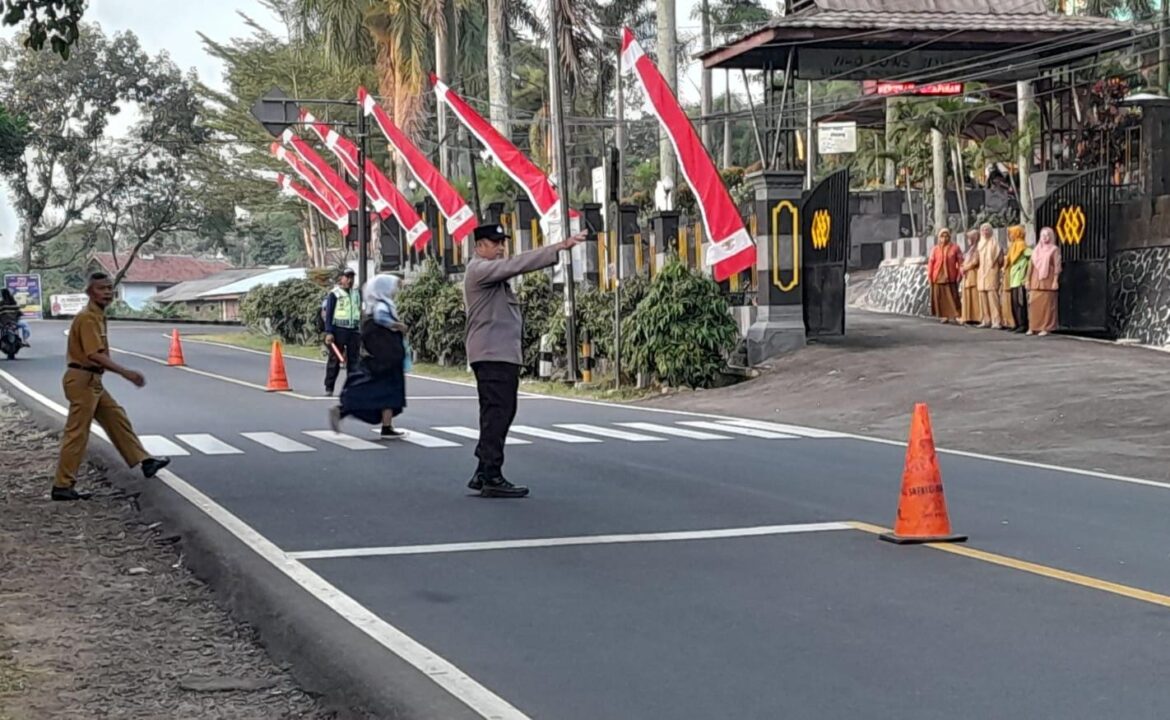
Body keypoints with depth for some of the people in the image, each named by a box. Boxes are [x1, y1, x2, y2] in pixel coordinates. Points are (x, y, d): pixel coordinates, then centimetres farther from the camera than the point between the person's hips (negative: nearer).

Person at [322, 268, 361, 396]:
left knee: (354, 360, 4)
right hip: (339, 330, -5)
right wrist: (328, 332, -13)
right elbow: (328, 314, -5)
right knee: (334, 360, -1)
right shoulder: (334, 294, -2)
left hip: (354, 330, 5)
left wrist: (362, 330, 16)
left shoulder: (357, 293, 14)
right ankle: (329, 388, 4)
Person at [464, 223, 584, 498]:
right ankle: (492, 478, -10)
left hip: (504, 354, 11)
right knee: (497, 414, -11)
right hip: (492, 354, -11)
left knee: (499, 414, 13)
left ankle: (484, 473, 17)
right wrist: (559, 248, -24)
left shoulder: (492, 273, 23)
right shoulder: (479, 270, -10)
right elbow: (518, 264, -20)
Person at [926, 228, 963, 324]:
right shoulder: (935, 249, 6)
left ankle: (956, 316, -9)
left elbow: (960, 261, 1)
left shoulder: (955, 248, 3)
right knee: (940, 298, 3)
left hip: (950, 277, -2)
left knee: (952, 297, -7)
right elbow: (930, 263, 5)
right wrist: (929, 276, -1)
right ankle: (944, 316, 10)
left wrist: (960, 274, -7)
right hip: (937, 277, 2)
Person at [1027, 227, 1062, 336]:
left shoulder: (1054, 250, 1)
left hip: (1047, 279, -5)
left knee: (1046, 303, -6)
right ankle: (1033, 327, 4)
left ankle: (1046, 328, -3)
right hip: (1036, 279, 5)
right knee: (1033, 303, 0)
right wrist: (1028, 279, 10)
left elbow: (1057, 266, -4)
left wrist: (1055, 281, -12)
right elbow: (1032, 265, 15)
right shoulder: (1036, 249, 16)